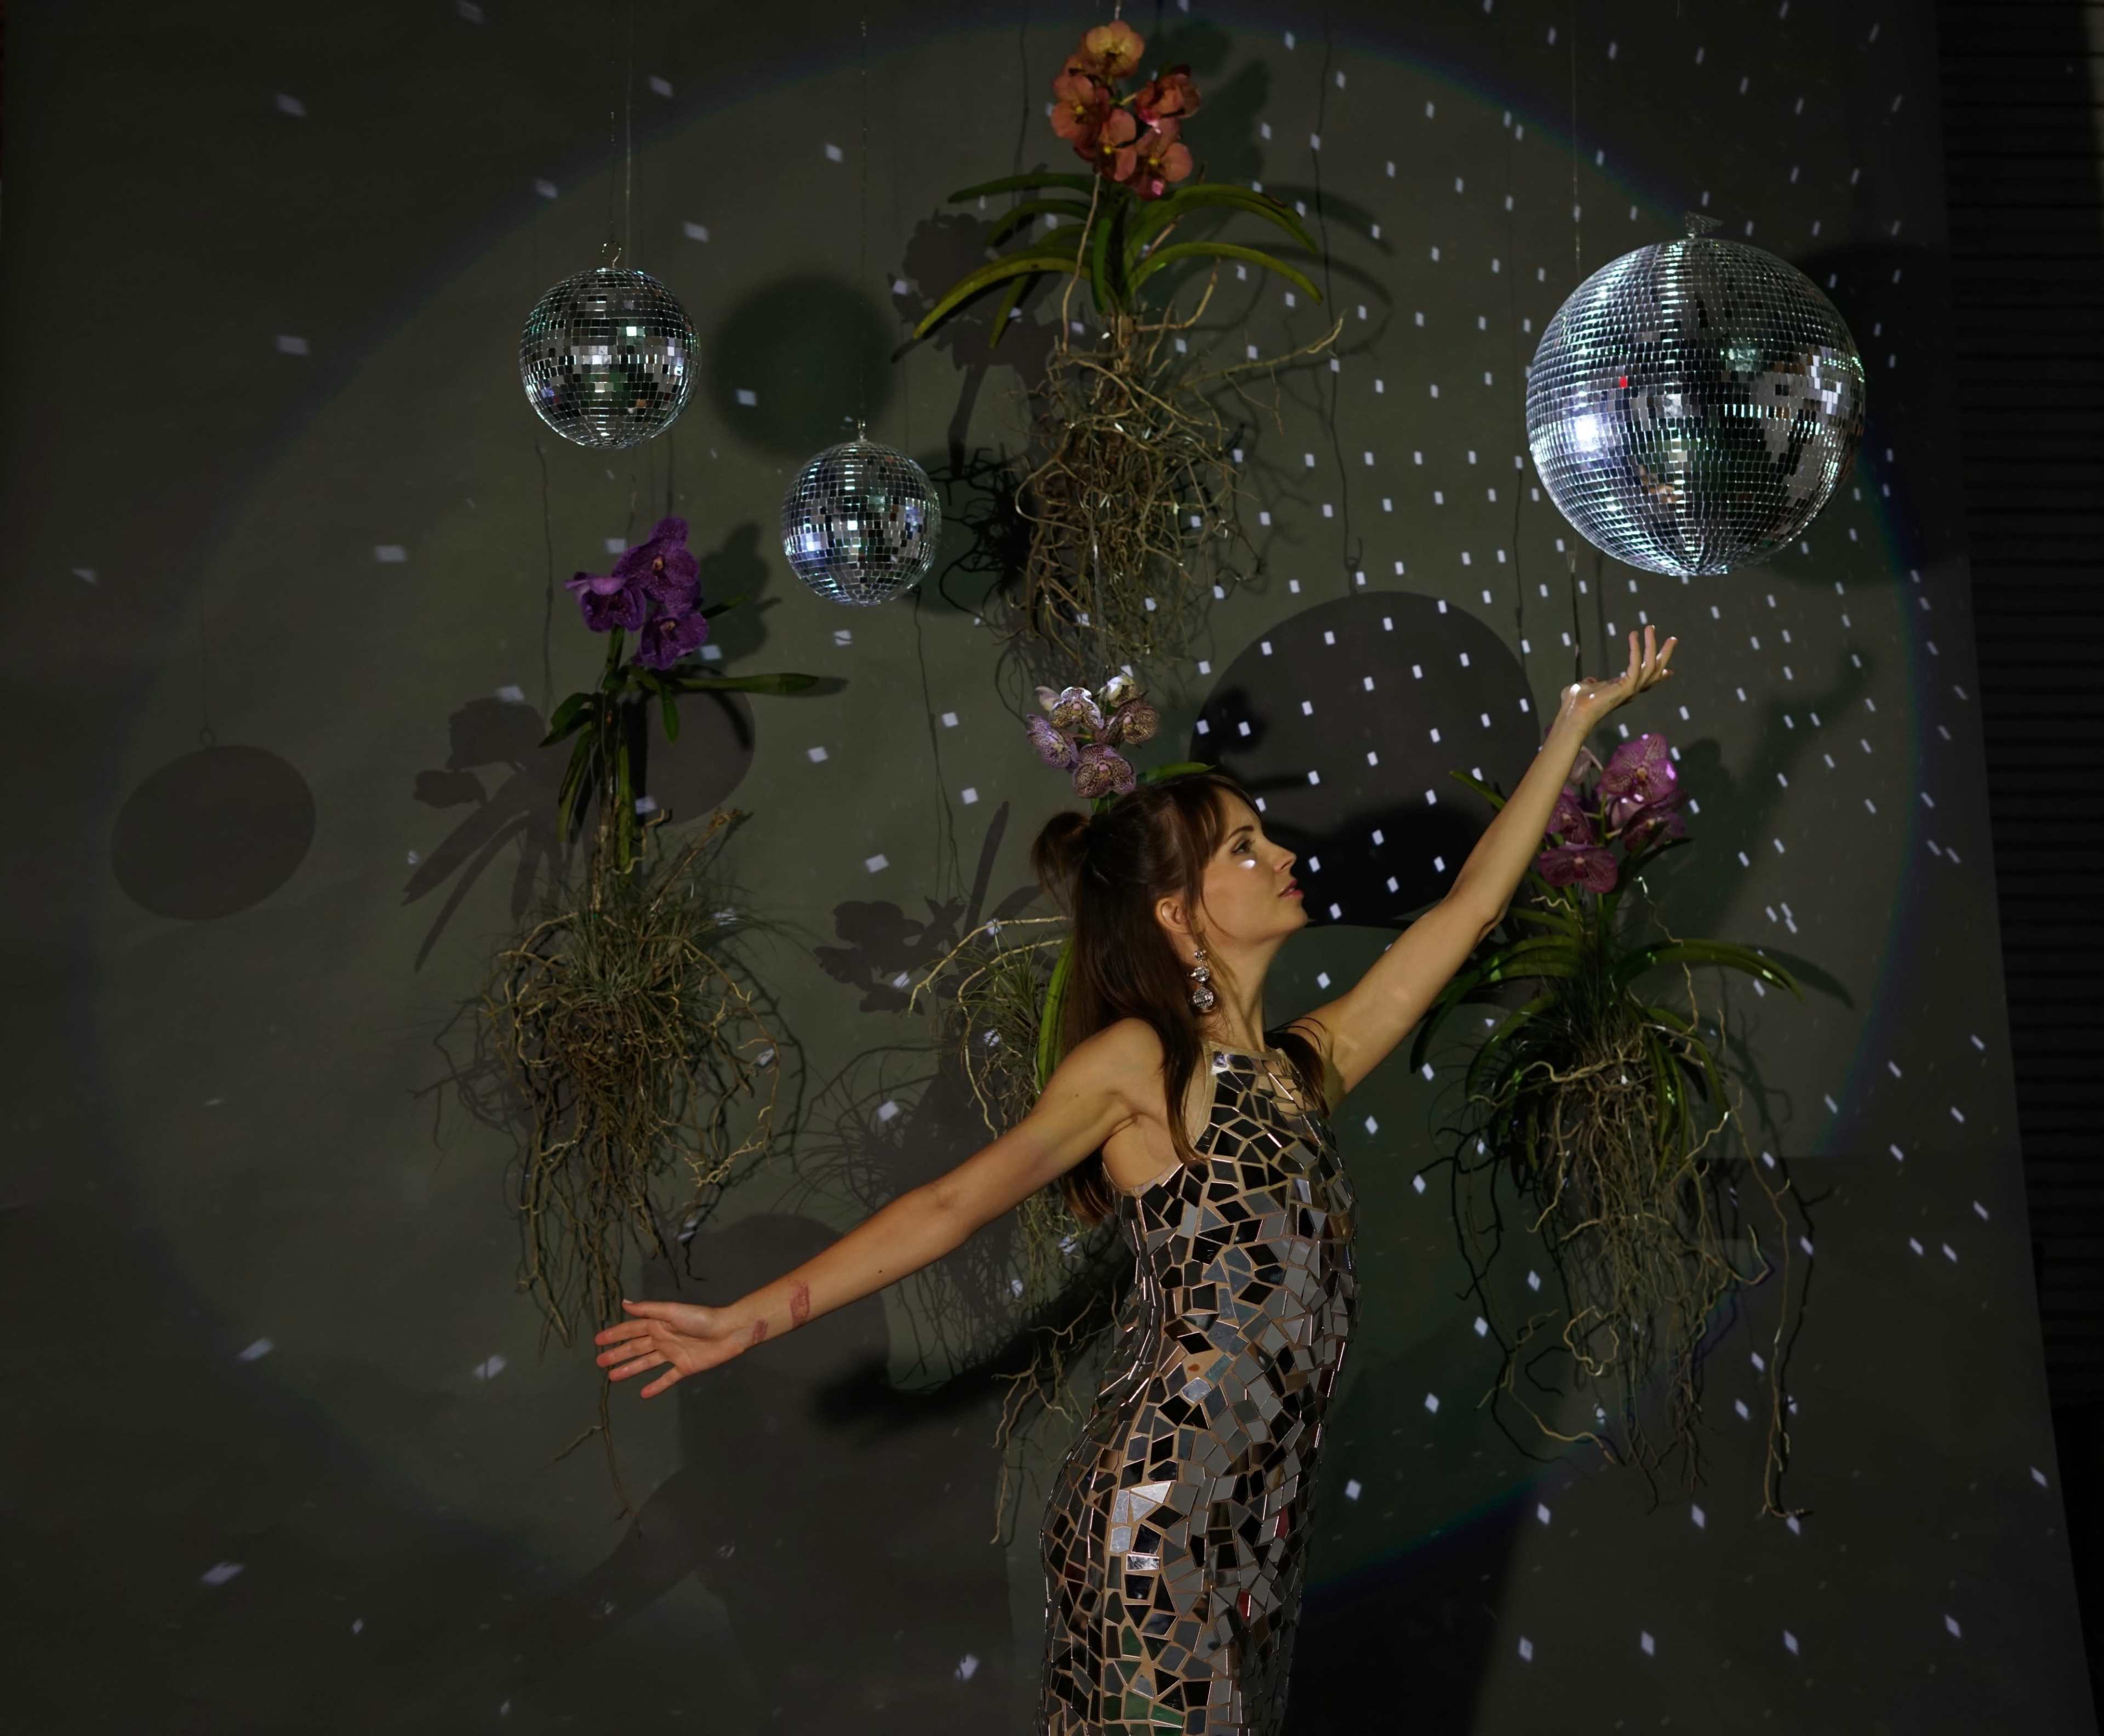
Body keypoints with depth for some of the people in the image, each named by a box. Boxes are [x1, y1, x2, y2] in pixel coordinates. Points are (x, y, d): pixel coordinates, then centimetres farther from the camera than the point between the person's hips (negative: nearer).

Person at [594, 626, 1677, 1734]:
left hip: (1259, 1523, 6)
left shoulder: (1309, 1064, 8)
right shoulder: (1139, 1061, -9)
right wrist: (751, 1319, -16)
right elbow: (956, 1202, -12)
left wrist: (1579, 719, 15)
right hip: (1155, 1518, -6)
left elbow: (1470, 904, 11)